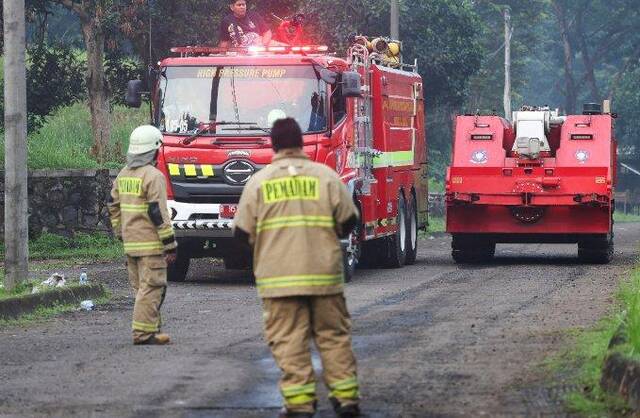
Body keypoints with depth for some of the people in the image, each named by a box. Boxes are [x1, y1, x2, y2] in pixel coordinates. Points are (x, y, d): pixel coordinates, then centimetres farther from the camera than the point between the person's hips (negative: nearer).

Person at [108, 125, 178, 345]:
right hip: (150, 243, -8)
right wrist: (170, 244, -14)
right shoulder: (153, 176, -14)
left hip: (130, 243, 8)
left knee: (141, 286, 14)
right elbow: (158, 213, -18)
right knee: (151, 286, -6)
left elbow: (113, 206, 17)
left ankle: (152, 326, 21)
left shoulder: (123, 175, 11)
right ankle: (144, 332, -8)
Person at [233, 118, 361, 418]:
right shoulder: (326, 176, 2)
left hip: (278, 277, -1)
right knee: (333, 335, 10)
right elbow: (347, 222, 4)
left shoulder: (258, 181, 0)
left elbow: (242, 233, 1)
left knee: (289, 339, 1)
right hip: (324, 274, 1)